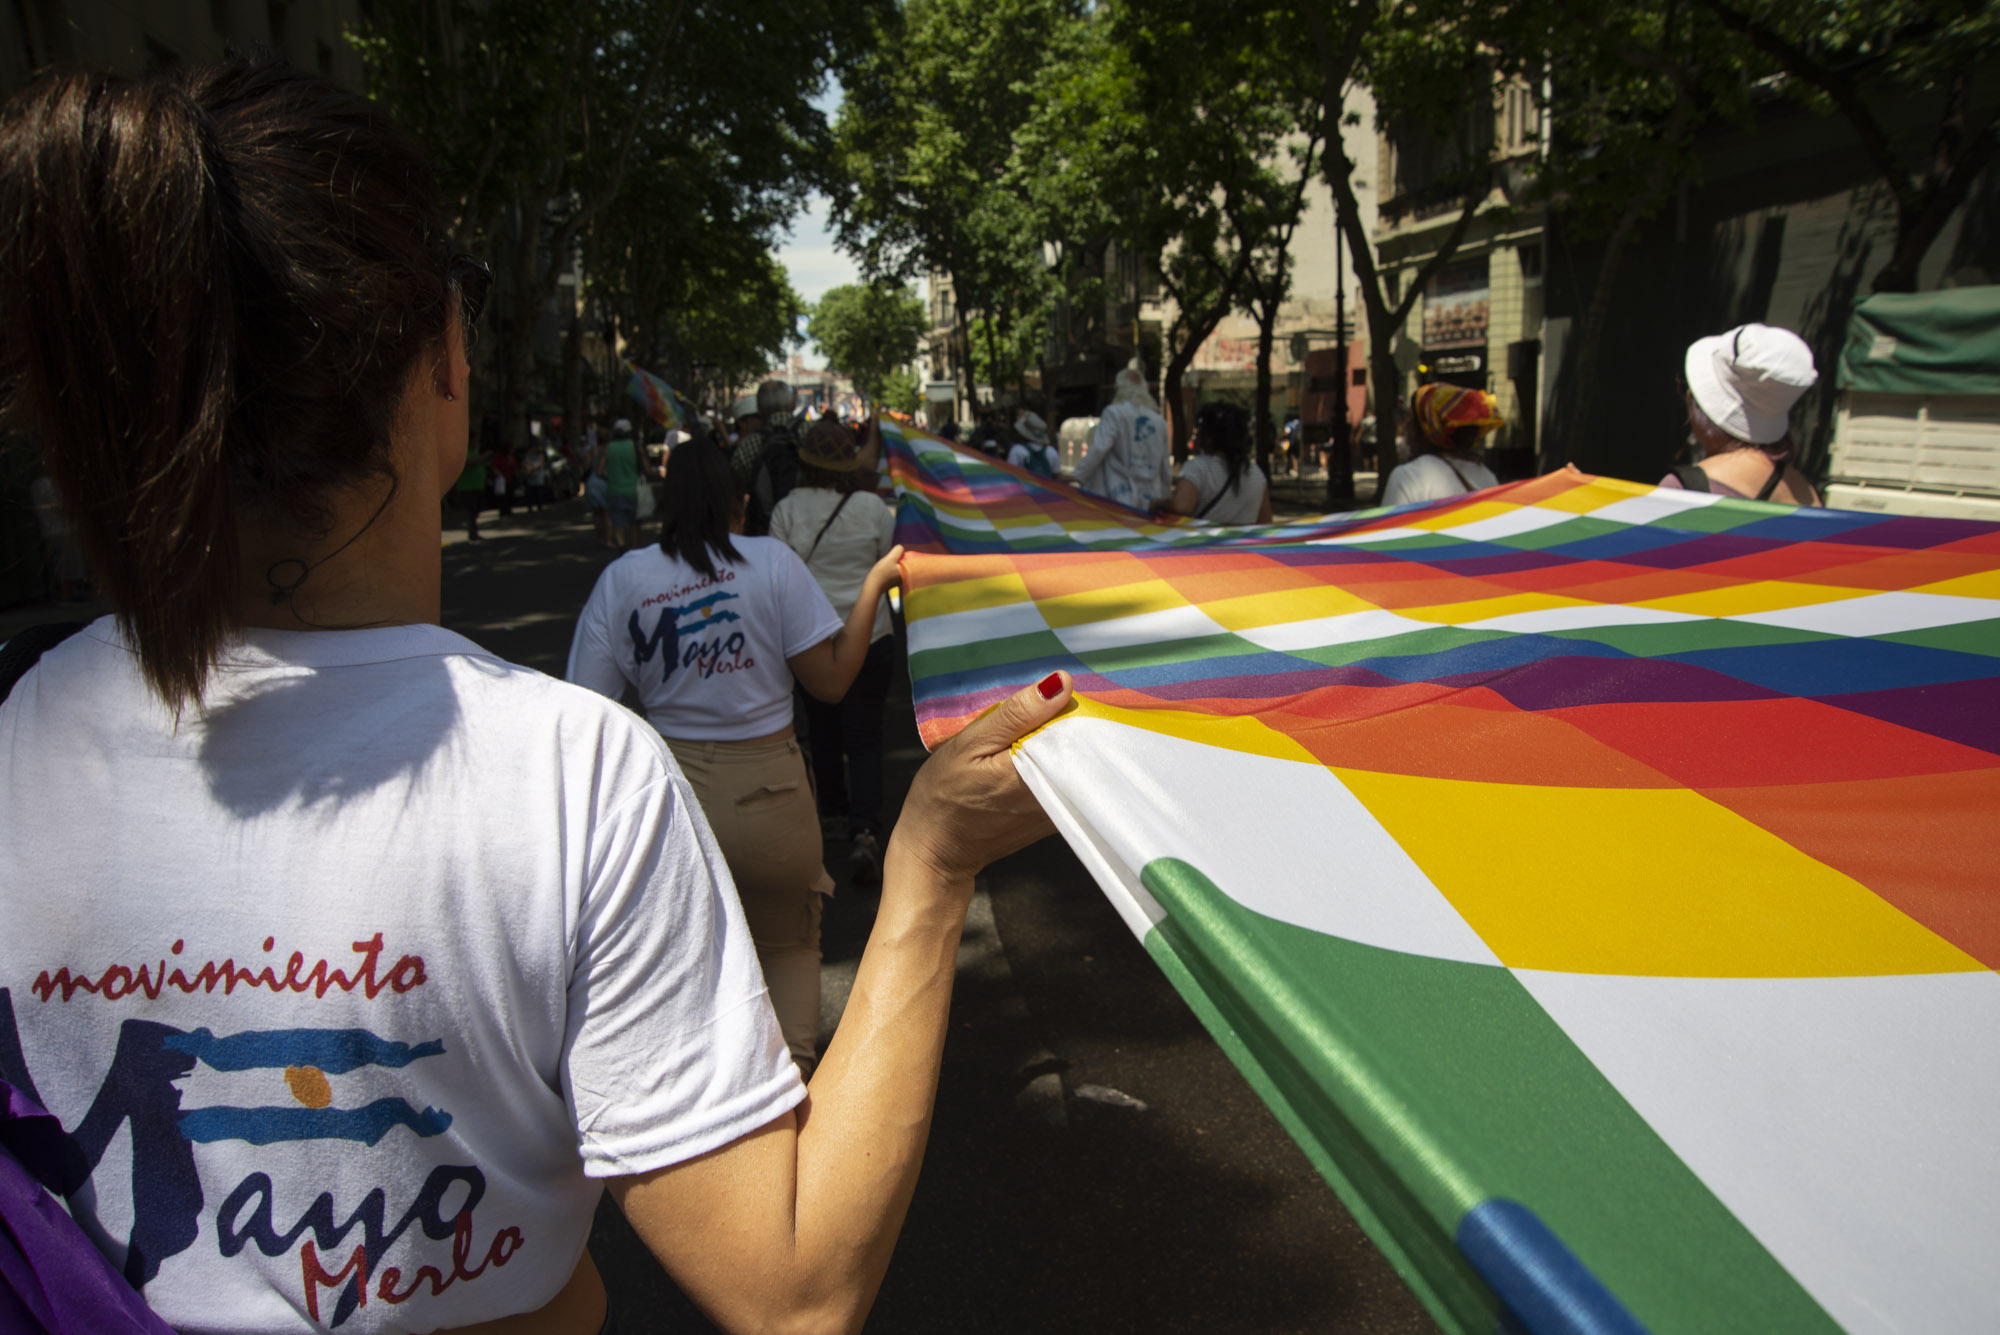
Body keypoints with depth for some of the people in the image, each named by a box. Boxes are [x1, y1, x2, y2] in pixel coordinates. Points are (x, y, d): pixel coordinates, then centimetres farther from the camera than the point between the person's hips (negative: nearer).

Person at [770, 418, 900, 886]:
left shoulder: (788, 510, -6)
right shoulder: (872, 507, -7)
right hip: (868, 636, -1)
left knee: (823, 728, 20)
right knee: (864, 736, 0)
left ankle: (832, 808, 39)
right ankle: (864, 831, -16)